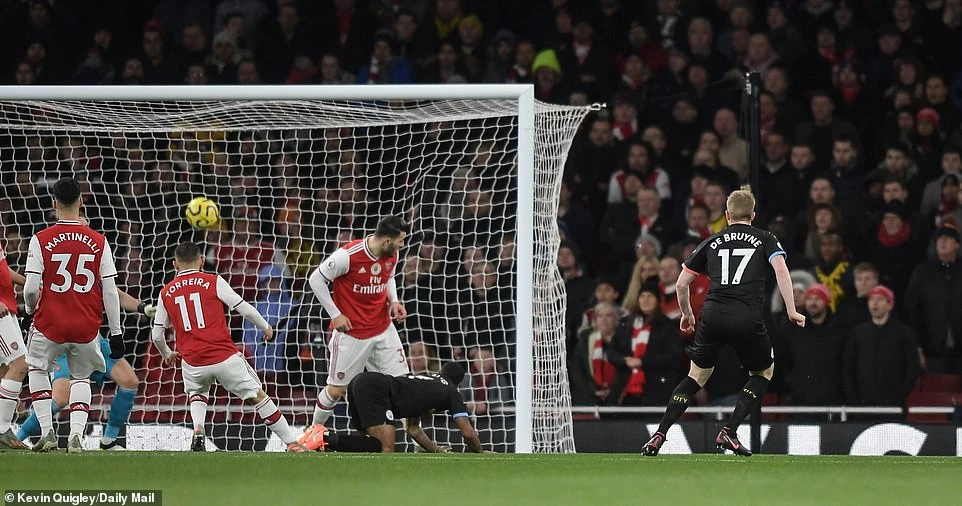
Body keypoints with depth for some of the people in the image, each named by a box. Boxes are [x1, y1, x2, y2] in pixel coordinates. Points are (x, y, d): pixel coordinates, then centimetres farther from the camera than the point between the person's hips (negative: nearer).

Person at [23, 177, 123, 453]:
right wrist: (116, 333, 5)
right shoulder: (98, 242, -3)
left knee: (38, 369, 24)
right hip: (87, 327, 2)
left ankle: (47, 431, 11)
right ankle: (76, 433, 2)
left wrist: (29, 312, 10)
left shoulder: (41, 240, -9)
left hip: (49, 326, -2)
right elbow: (110, 291, -3)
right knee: (81, 378, 22)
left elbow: (31, 288, -12)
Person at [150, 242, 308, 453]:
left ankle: (198, 430, 4)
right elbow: (245, 309, -1)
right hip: (225, 357, -2)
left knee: (196, 393, 32)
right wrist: (266, 328, 17)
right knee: (258, 396, 9)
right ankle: (292, 443, 7)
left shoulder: (166, 293, 10)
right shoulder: (214, 282, 2)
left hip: (192, 363, 2)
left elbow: (156, 335, 13)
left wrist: (167, 354, 34)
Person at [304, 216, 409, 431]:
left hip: (383, 330, 5)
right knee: (337, 390, 4)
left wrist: (393, 301, 0)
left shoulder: (392, 255, -2)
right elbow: (316, 280, -11)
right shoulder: (348, 256, -22)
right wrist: (335, 315, -12)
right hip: (351, 332, -5)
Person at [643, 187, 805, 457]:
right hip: (748, 318, -2)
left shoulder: (711, 242, 20)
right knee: (764, 372, 22)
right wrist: (791, 311, -3)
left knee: (698, 375, 18)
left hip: (713, 315, 2)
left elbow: (680, 285, 21)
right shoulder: (764, 239, 14)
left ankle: (659, 435, 6)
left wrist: (687, 314, 37)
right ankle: (729, 431, 7)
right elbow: (781, 271, -4)